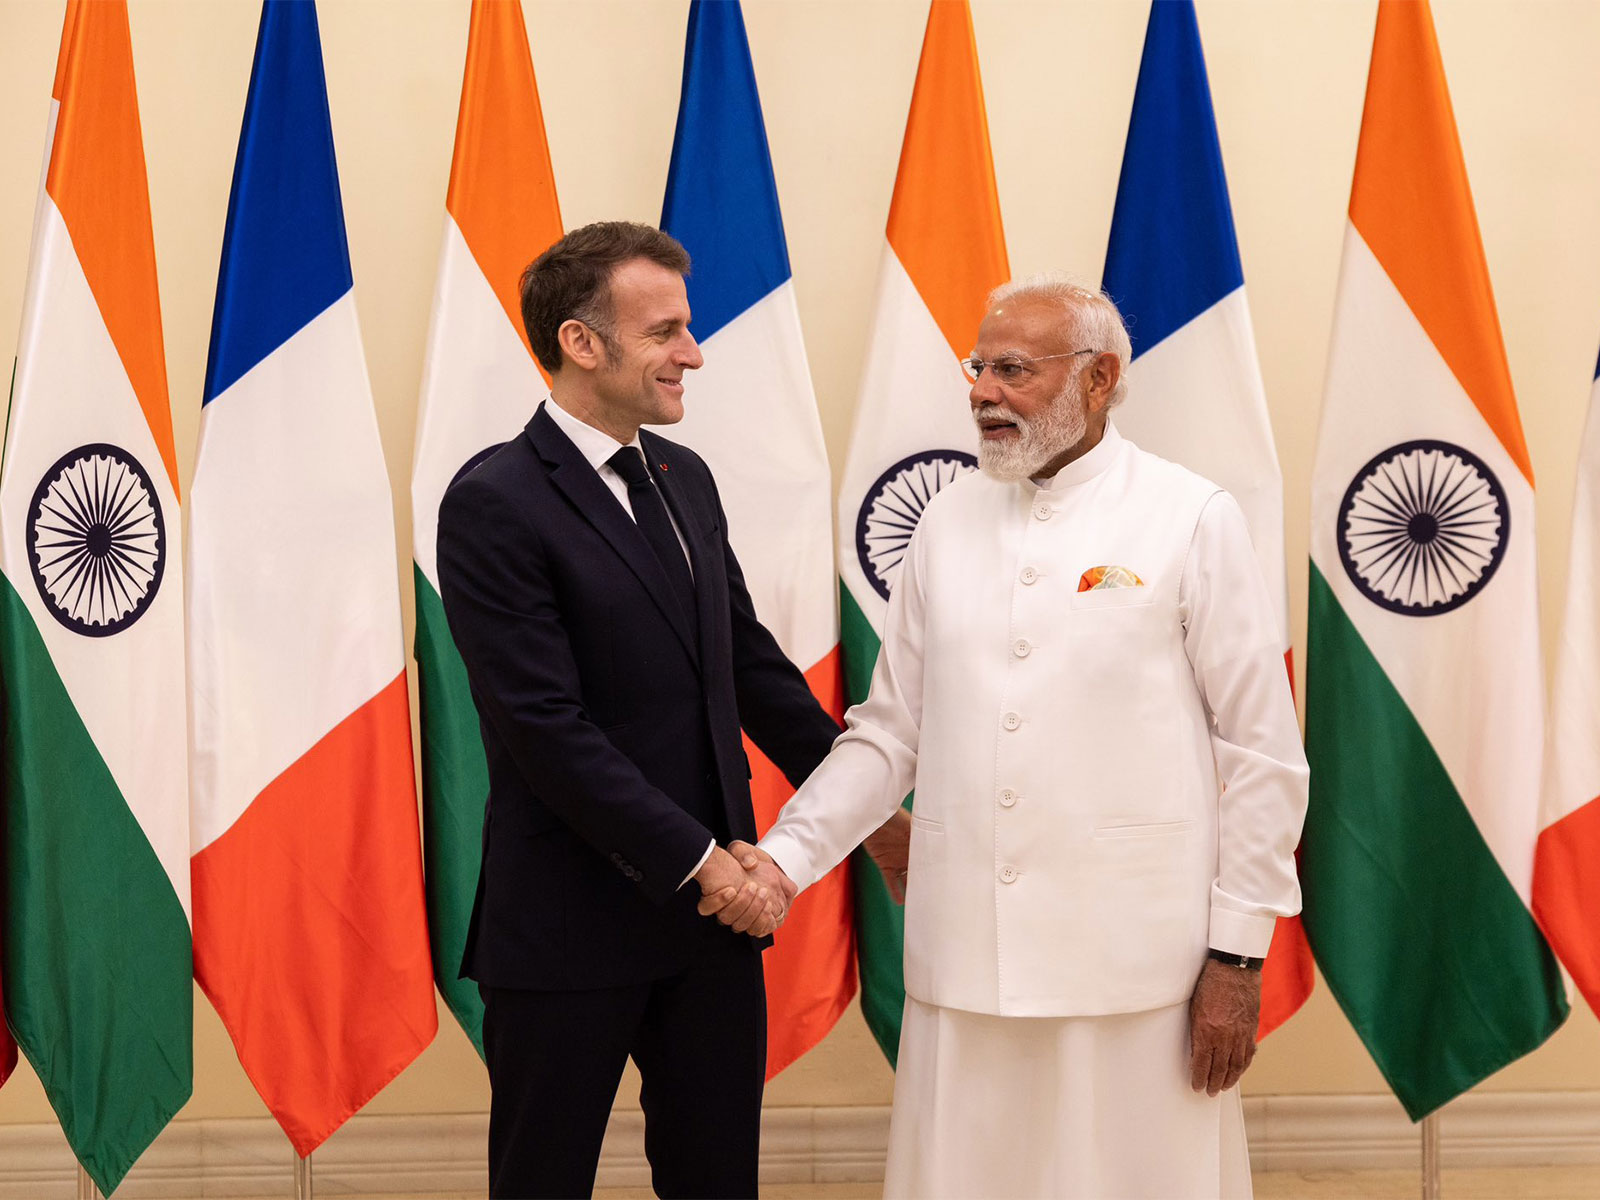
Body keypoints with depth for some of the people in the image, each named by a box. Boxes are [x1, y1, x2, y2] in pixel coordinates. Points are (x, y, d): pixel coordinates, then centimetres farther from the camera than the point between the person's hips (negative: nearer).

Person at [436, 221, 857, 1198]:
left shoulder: (686, 479, 9)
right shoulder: (496, 506, -14)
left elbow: (750, 659, 15)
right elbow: (548, 728, -19)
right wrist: (700, 862, -17)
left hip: (716, 908, 7)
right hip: (573, 929, -7)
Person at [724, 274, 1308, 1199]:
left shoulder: (1194, 520, -3)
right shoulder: (950, 520, 9)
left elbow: (1263, 753, -3)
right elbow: (891, 731, 12)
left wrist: (1239, 956, -5)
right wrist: (785, 857, 0)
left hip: (1135, 963, -3)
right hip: (963, 958, 4)